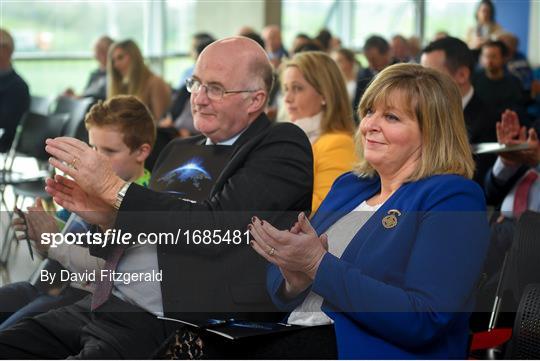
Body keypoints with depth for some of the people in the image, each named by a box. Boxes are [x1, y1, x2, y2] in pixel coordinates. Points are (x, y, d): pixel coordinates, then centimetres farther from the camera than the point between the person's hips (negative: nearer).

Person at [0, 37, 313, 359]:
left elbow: (218, 227, -16)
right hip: (107, 305, 7)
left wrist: (113, 187, -11)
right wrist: (102, 214, 1)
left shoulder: (282, 146, -3)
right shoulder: (180, 151, 19)